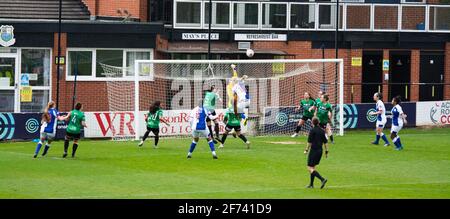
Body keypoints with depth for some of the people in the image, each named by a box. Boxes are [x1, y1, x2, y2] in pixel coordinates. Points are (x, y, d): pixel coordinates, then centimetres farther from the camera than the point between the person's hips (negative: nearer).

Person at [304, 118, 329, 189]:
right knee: (313, 167, 19)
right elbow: (325, 142, 8)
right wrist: (326, 152, 13)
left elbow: (309, 142, -13)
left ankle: (322, 179, -23)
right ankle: (311, 184, 21)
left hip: (313, 150, -7)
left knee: (310, 168, -6)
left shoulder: (312, 131, -11)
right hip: (320, 150, 7)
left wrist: (306, 150, -4)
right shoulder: (322, 131, 7)